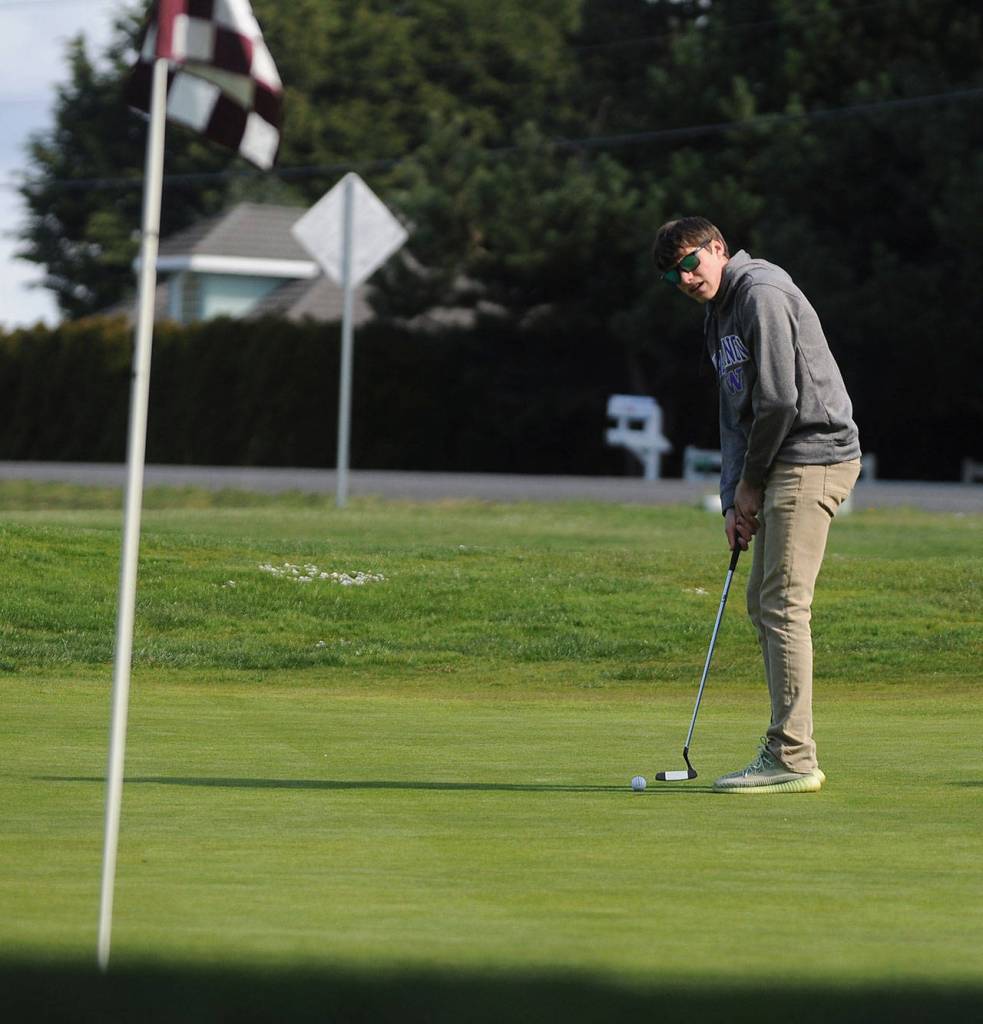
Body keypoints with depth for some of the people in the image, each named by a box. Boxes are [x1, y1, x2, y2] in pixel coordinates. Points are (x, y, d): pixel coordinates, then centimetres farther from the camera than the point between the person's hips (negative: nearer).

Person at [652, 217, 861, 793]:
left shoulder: (761, 293, -12)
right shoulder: (719, 319, 19)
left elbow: (780, 399, -17)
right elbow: (737, 415, 20)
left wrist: (750, 481, -7)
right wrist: (735, 502, 8)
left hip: (814, 458, -11)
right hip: (786, 467, 11)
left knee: (784, 606, -13)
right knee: (764, 602, 12)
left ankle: (792, 760, -13)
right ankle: (793, 752, 15)